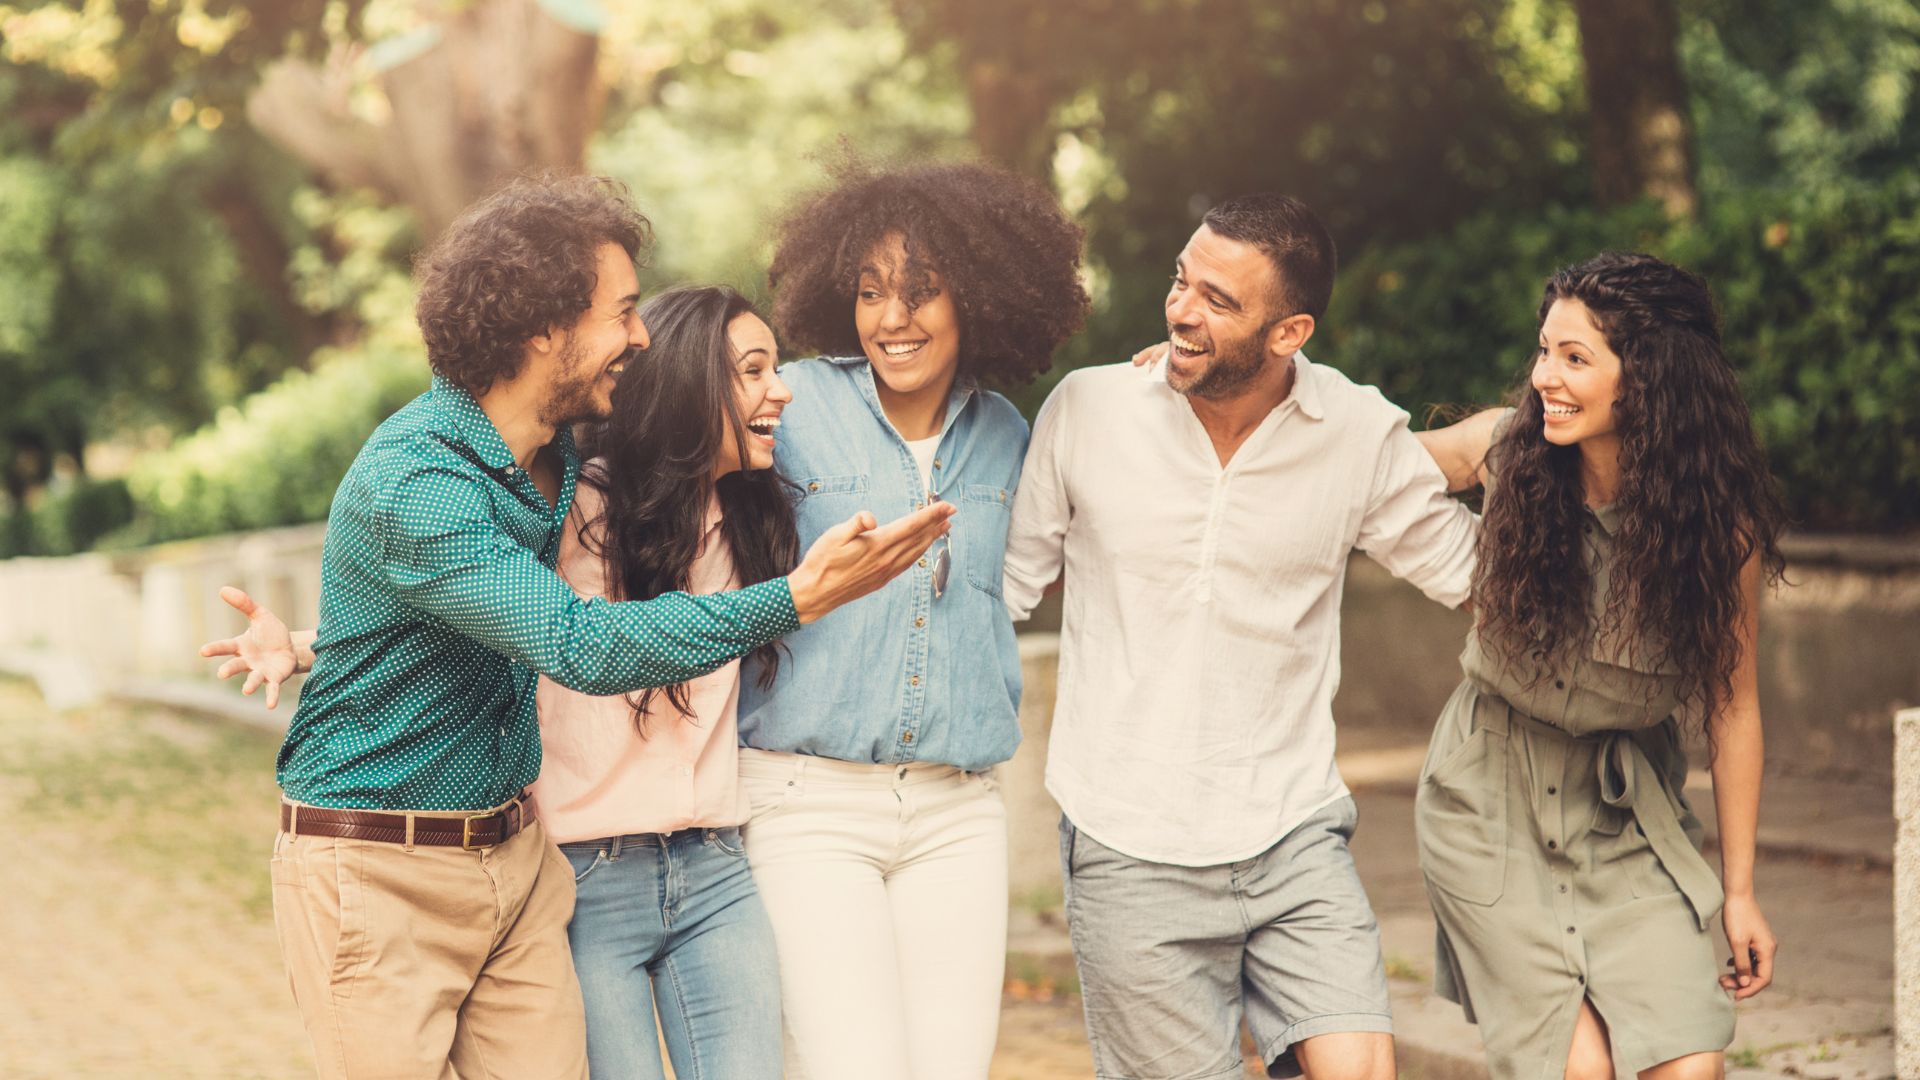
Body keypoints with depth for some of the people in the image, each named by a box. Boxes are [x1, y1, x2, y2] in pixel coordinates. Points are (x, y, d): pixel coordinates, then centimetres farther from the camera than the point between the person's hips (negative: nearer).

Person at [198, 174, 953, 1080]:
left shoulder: (553, 451, 5)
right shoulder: (411, 483, -23)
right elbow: (584, 648, -29)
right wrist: (798, 596, -31)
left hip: (514, 858, 7)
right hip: (376, 872, -7)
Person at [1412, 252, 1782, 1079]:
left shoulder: (1721, 526, -14)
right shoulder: (1506, 452, -12)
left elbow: (1731, 703, -4)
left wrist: (1739, 889, 1)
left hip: (1626, 809, 0)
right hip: (1489, 794, 0)